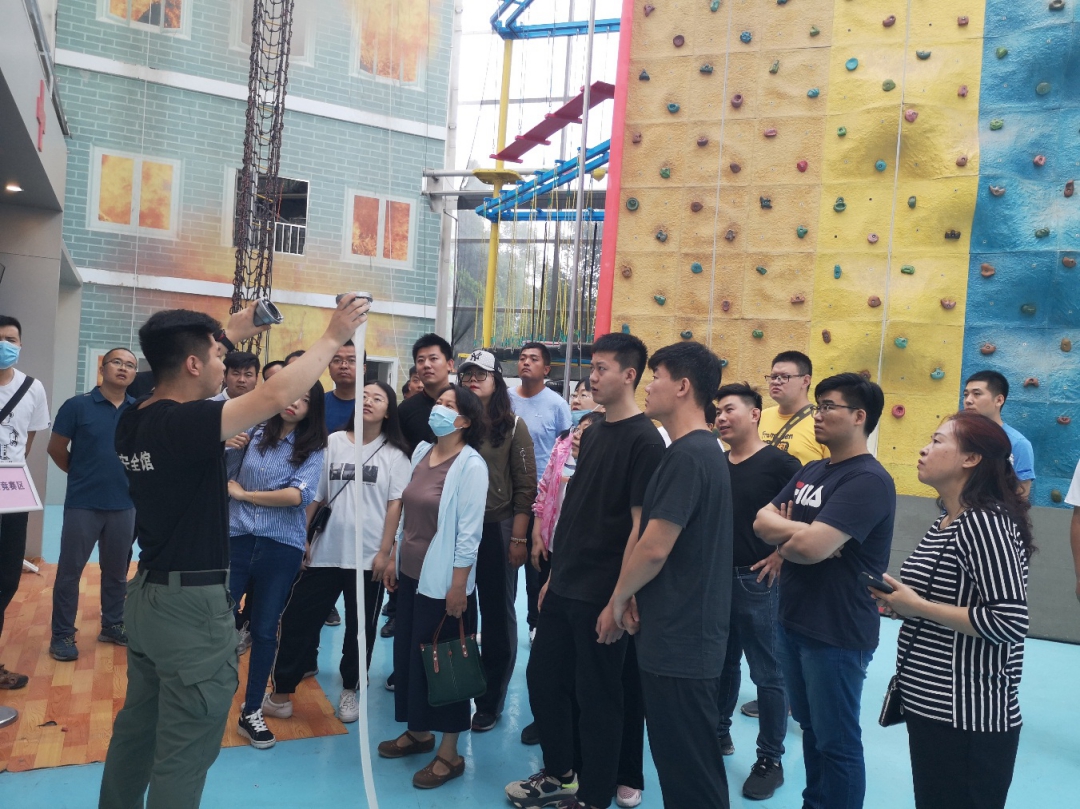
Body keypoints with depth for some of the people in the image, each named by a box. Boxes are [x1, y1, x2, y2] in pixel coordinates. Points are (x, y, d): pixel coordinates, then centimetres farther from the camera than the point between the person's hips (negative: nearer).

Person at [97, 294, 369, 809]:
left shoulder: (133, 421, 2)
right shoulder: (184, 423, -23)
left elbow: (181, 366, 22)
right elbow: (277, 395, -29)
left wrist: (227, 334, 23)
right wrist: (335, 336, -19)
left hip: (147, 593, 9)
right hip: (193, 605, -9)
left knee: (136, 728, 23)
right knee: (183, 756, 4)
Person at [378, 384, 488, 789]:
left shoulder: (471, 464, -16)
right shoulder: (421, 452, 6)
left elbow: (469, 530, -17)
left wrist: (459, 584, -18)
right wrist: (393, 557, 14)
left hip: (442, 580, -7)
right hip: (411, 572, 7)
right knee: (407, 653, 16)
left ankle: (449, 754, 17)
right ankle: (418, 732, 35)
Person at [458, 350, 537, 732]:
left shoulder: (513, 426, -2)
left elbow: (525, 487, -5)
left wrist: (519, 537, -10)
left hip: (497, 529, -3)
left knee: (497, 615, 8)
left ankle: (490, 702, 21)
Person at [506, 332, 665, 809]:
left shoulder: (645, 441, -14)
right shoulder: (593, 433, 10)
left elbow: (642, 526, -17)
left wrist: (619, 600, -17)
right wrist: (554, 575, 14)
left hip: (602, 596, -8)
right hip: (565, 588, 8)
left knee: (597, 697, 6)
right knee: (543, 679, 16)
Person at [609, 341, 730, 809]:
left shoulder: (687, 455, -20)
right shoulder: (702, 450, 13)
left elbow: (655, 547, -22)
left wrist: (620, 596, -6)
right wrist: (635, 595, 7)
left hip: (680, 639, -10)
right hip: (682, 633, 10)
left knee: (689, 770, 2)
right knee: (681, 759, 20)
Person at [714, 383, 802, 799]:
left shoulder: (778, 462, -13)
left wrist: (782, 555, -14)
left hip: (758, 579, -6)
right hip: (717, 575, 6)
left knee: (767, 672, 4)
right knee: (723, 661, 20)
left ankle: (770, 759, 17)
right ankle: (718, 733, 36)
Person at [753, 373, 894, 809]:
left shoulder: (868, 480, -19)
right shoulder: (812, 470, 9)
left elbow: (810, 547, -29)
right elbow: (762, 520, 4)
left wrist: (785, 532, -9)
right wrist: (798, 533, -15)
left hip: (837, 633, -8)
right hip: (794, 621, 9)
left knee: (836, 741, 7)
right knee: (810, 727, 22)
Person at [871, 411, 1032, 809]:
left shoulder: (985, 522, -20)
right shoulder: (946, 521, 9)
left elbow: (1010, 622, -27)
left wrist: (918, 608, -21)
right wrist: (902, 602, 3)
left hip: (969, 717, -9)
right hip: (929, 704, 9)